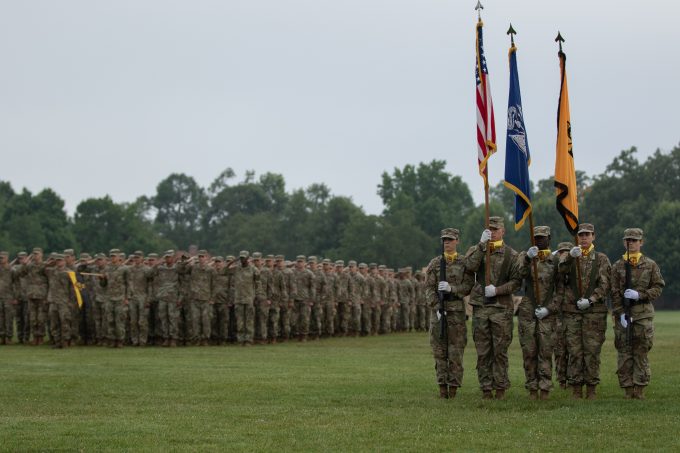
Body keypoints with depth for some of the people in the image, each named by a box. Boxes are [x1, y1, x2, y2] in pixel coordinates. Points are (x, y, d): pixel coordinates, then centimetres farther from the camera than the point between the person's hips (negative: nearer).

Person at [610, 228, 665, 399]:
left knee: (641, 353, -1)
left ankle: (640, 390, 2)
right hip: (623, 314, 1)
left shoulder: (650, 265, 7)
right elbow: (614, 292, 3)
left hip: (643, 314, -1)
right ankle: (628, 390, 3)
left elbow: (658, 287, 4)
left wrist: (639, 294, -12)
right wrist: (621, 313, -8)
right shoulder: (617, 266, 8)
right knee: (624, 353, -1)